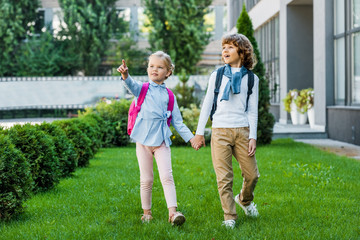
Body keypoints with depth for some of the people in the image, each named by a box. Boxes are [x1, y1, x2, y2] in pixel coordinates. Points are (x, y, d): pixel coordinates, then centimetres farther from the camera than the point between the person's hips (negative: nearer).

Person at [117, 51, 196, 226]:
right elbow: (132, 86, -20)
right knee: (146, 179, 6)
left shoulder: (169, 95, 11)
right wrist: (125, 76, -43)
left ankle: (172, 212, -15)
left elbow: (177, 122, 14)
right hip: (143, 140, -1)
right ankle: (146, 212, 19)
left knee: (167, 176, -11)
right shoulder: (143, 89, 5)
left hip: (162, 141, 1)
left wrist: (191, 138, 5)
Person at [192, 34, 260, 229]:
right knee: (224, 178, -4)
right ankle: (229, 216, 8)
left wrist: (253, 137, 0)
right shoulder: (217, 76, 9)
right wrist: (199, 132, 9)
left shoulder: (251, 79, 9)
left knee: (252, 174, 2)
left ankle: (245, 199, 33)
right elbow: (207, 104, 12)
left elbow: (252, 110, 8)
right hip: (220, 131, -1)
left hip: (242, 131, 1)